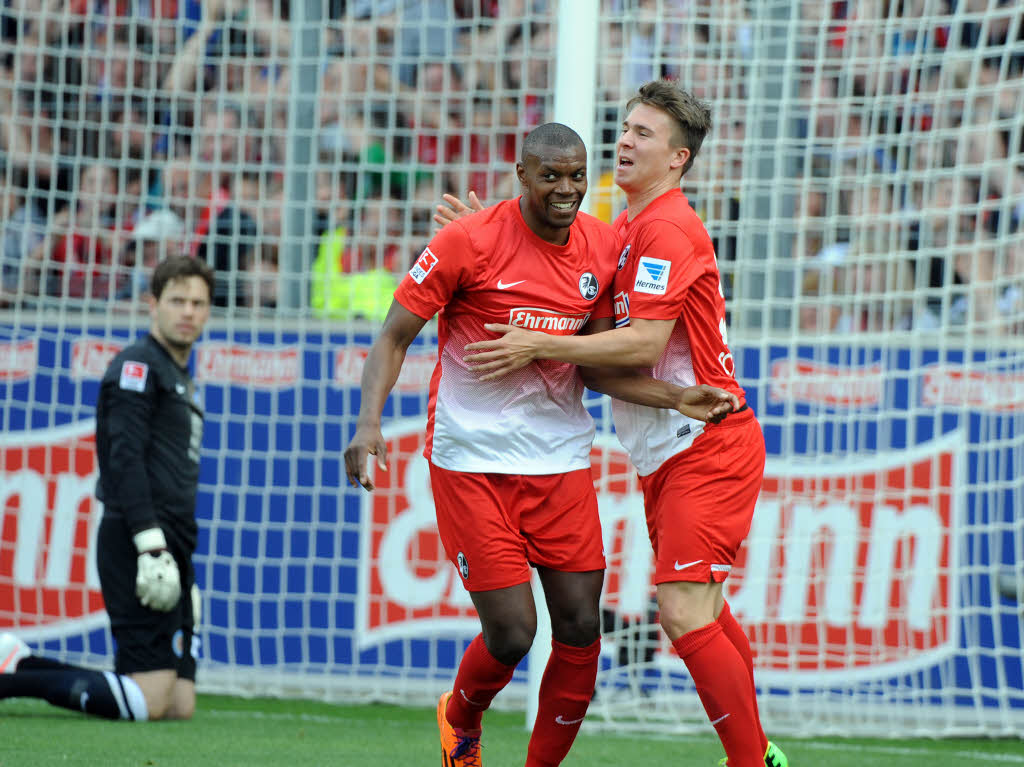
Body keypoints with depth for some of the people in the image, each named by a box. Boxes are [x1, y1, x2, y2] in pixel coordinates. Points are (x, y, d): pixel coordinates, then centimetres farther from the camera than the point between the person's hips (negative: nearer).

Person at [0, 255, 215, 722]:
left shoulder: (180, 379, 24)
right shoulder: (138, 365, -5)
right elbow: (125, 459, -15)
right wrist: (152, 545, -23)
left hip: (168, 548, 9)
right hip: (136, 542, -9)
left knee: (180, 704, 3)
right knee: (151, 699, -17)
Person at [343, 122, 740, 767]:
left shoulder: (603, 249, 3)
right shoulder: (468, 243, -12)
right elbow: (394, 337, -7)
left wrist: (676, 397, -4)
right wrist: (369, 422, -21)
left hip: (561, 460, 5)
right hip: (473, 462, -5)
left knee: (581, 630, -1)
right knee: (511, 634, -8)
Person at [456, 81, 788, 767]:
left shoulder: (669, 230, -15)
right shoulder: (624, 230, 15)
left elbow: (644, 344, -21)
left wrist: (539, 347, -19)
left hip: (707, 445, -10)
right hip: (665, 452, 10)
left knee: (684, 612, -16)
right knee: (703, 613, 15)